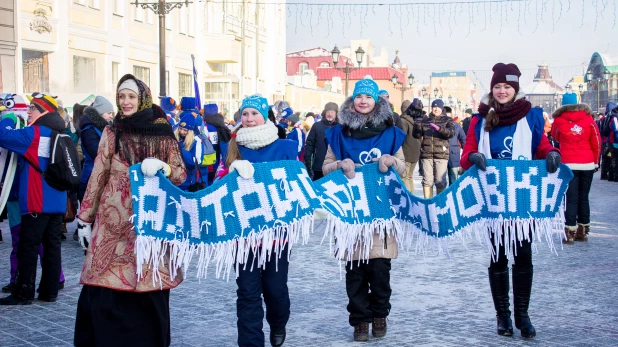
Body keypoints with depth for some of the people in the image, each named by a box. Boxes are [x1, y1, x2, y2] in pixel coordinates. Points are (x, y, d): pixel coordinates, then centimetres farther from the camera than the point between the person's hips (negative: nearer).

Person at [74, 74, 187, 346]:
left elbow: (181, 174, 5)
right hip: (114, 221, 1)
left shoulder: (163, 133, 4)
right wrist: (84, 218, 4)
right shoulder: (112, 133, 7)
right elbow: (97, 176, 6)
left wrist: (162, 167, -17)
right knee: (105, 284, -3)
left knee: (150, 285, -2)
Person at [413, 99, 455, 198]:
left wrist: (439, 128, -25)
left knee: (440, 181, -3)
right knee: (427, 180, 4)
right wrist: (417, 124, -7)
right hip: (426, 154, 2)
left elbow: (451, 132, -8)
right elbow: (416, 135, 11)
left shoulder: (447, 120, 10)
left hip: (441, 154, -2)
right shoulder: (424, 121, 17)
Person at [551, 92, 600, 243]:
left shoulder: (559, 120, -1)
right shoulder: (588, 118, 2)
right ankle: (582, 231, 16)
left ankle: (570, 232, -8)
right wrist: (596, 161, 13)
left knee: (571, 198, -2)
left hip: (569, 164, -2)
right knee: (583, 197, 11)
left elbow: (555, 137, 17)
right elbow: (596, 142, 5)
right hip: (588, 164, 2)